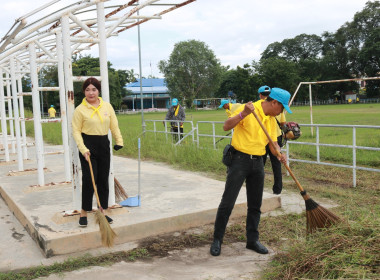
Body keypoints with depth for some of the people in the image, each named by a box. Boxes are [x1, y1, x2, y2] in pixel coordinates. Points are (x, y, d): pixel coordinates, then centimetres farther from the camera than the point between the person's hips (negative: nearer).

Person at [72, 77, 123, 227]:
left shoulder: (107, 106, 7)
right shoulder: (80, 109, -5)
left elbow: (114, 125, 11)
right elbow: (76, 131, -7)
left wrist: (119, 140, 0)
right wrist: (83, 149, -16)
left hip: (104, 145, 4)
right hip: (88, 146, -4)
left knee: (103, 180, 9)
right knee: (89, 180, -6)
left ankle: (102, 211, 21)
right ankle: (84, 213, 8)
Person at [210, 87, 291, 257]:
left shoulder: (271, 120, 12)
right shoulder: (247, 109, -11)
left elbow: (273, 142, 13)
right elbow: (226, 127, -21)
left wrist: (279, 154, -8)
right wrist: (243, 114, -35)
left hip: (258, 162, 7)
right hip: (240, 160, -7)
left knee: (255, 205, 11)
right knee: (227, 202, -3)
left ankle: (252, 240, 24)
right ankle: (217, 240, 10)